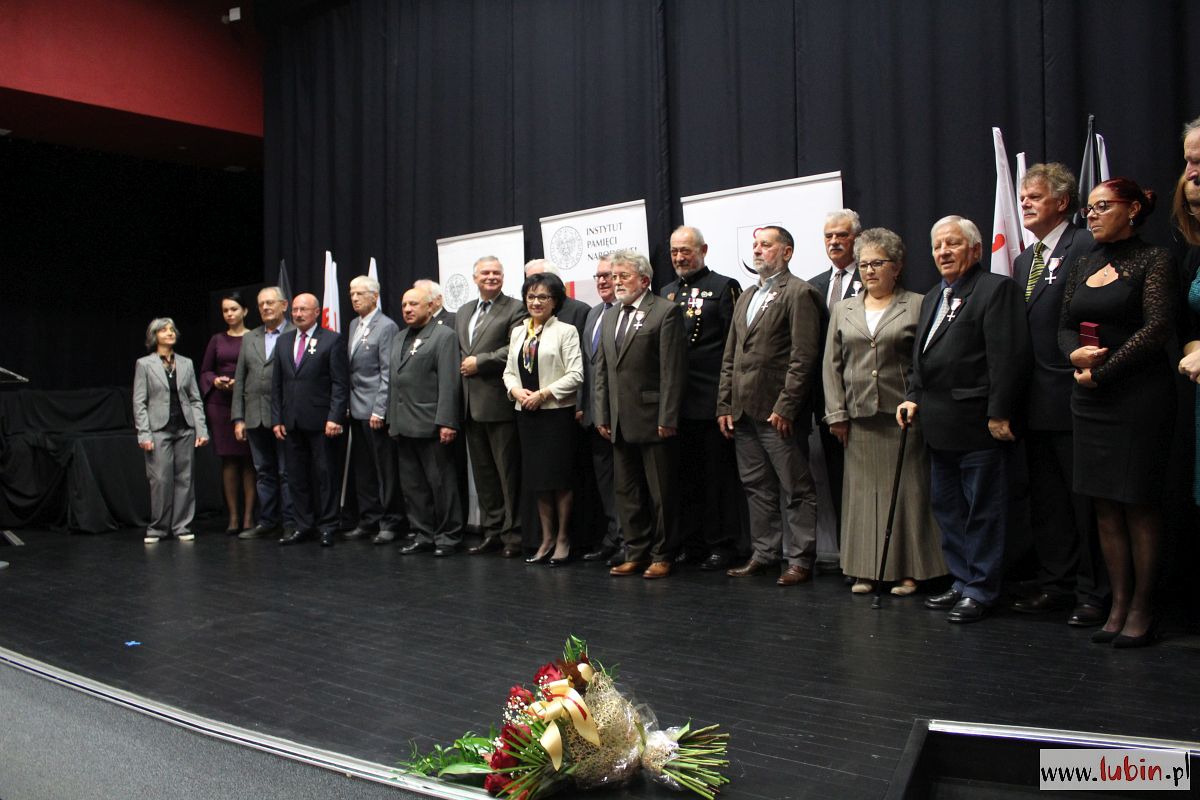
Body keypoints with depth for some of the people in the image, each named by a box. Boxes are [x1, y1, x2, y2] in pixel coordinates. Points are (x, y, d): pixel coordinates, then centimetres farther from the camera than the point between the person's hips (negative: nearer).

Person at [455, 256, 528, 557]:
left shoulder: (515, 309, -4)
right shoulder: (463, 312, 18)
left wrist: (480, 362, -14)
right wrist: (462, 366, 5)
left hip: (499, 402, -7)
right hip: (471, 404, 7)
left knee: (508, 470, -2)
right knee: (483, 472, 12)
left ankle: (513, 533, 5)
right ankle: (491, 531, 21)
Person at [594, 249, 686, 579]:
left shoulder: (666, 312, -6)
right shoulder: (609, 317, 15)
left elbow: (672, 370, -12)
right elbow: (602, 370, 15)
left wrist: (667, 419, -16)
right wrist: (602, 416, 9)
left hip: (653, 421, -7)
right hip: (621, 422, 7)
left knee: (661, 493, 3)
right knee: (626, 491, 12)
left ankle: (661, 555, 14)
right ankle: (636, 553, 22)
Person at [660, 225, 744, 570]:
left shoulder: (724, 287, 0)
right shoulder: (665, 293, 16)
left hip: (711, 399, -5)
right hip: (675, 400, 6)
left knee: (719, 474, 0)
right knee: (684, 475, 10)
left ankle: (721, 545, 8)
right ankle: (690, 542, 19)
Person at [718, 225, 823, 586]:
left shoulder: (799, 293, -6)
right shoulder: (746, 297, 19)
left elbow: (803, 357, -14)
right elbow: (730, 357, 18)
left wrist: (785, 407, -18)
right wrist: (724, 405, 11)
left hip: (779, 412, -8)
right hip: (744, 410, 8)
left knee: (795, 489, 1)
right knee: (757, 488, 13)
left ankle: (799, 560, 7)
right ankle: (763, 554, 22)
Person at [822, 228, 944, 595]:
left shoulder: (918, 306, 3)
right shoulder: (843, 310, 14)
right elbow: (832, 365, 11)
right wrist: (837, 414, 3)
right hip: (858, 418, 3)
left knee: (906, 489, 1)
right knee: (863, 491, 5)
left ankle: (907, 570, 10)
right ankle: (865, 569, 13)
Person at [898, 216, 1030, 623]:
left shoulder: (996, 288, -9)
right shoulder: (933, 297, 19)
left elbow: (1008, 356, -16)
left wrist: (998, 414, -19)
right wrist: (913, 397, 10)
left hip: (978, 424, -9)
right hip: (940, 423, 9)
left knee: (982, 511, 1)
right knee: (947, 508, 15)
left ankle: (981, 591, 11)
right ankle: (963, 582, 26)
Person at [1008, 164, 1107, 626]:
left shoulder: (1085, 247, -9)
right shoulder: (1023, 261, 17)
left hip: (1073, 397, -8)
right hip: (1036, 401, 9)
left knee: (1085, 498, 1)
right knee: (1046, 500, 15)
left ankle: (1094, 593, 12)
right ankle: (1056, 584, 27)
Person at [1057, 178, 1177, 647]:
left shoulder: (1153, 260, -5)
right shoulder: (1084, 265, 13)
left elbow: (1157, 328, -14)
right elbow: (1065, 325, 13)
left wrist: (1100, 371, -14)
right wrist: (1076, 353, -9)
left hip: (1139, 394, -6)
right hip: (1091, 398, 6)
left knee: (1139, 504, 1)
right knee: (1104, 503, 7)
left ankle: (1142, 609, 11)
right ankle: (1119, 604, 16)